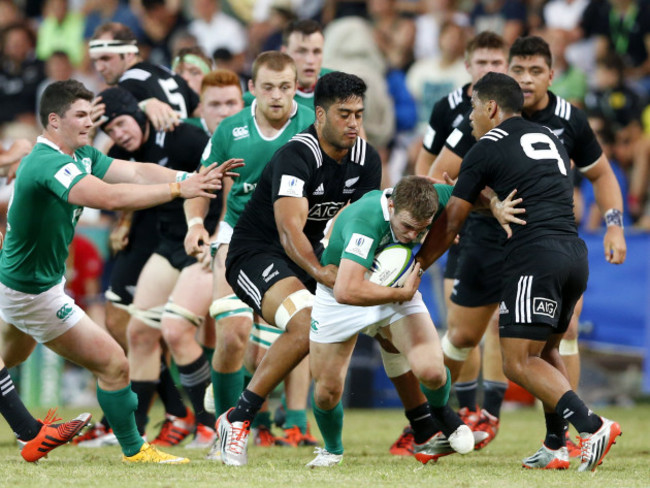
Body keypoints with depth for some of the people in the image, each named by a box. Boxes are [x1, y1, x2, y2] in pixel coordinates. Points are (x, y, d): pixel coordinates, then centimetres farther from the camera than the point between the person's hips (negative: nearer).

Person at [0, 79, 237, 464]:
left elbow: (136, 172, -7)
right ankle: (134, 450, 11)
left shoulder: (82, 156, 3)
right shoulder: (48, 164, -29)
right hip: (34, 292, -11)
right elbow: (109, 197, -42)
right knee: (114, 365, -4)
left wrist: (191, 178, -22)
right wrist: (177, 189, -41)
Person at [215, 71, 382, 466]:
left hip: (312, 253, 8)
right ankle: (237, 420, -26)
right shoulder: (296, 157, -25)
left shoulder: (366, 159, -1)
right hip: (256, 253, -8)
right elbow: (289, 230, -36)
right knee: (307, 325, -34)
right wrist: (320, 272, -53)